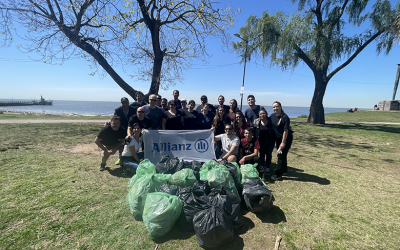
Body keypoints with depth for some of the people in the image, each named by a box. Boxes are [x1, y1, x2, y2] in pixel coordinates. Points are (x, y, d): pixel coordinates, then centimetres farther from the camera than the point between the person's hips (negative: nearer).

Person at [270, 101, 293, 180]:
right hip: (278, 138, 7)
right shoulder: (272, 116, 0)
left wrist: (283, 142, -21)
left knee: (281, 155, -4)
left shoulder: (285, 117, -20)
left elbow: (285, 131, -21)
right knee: (281, 155, 18)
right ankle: (284, 170, 35)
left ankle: (278, 174, 4)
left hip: (286, 138, -7)